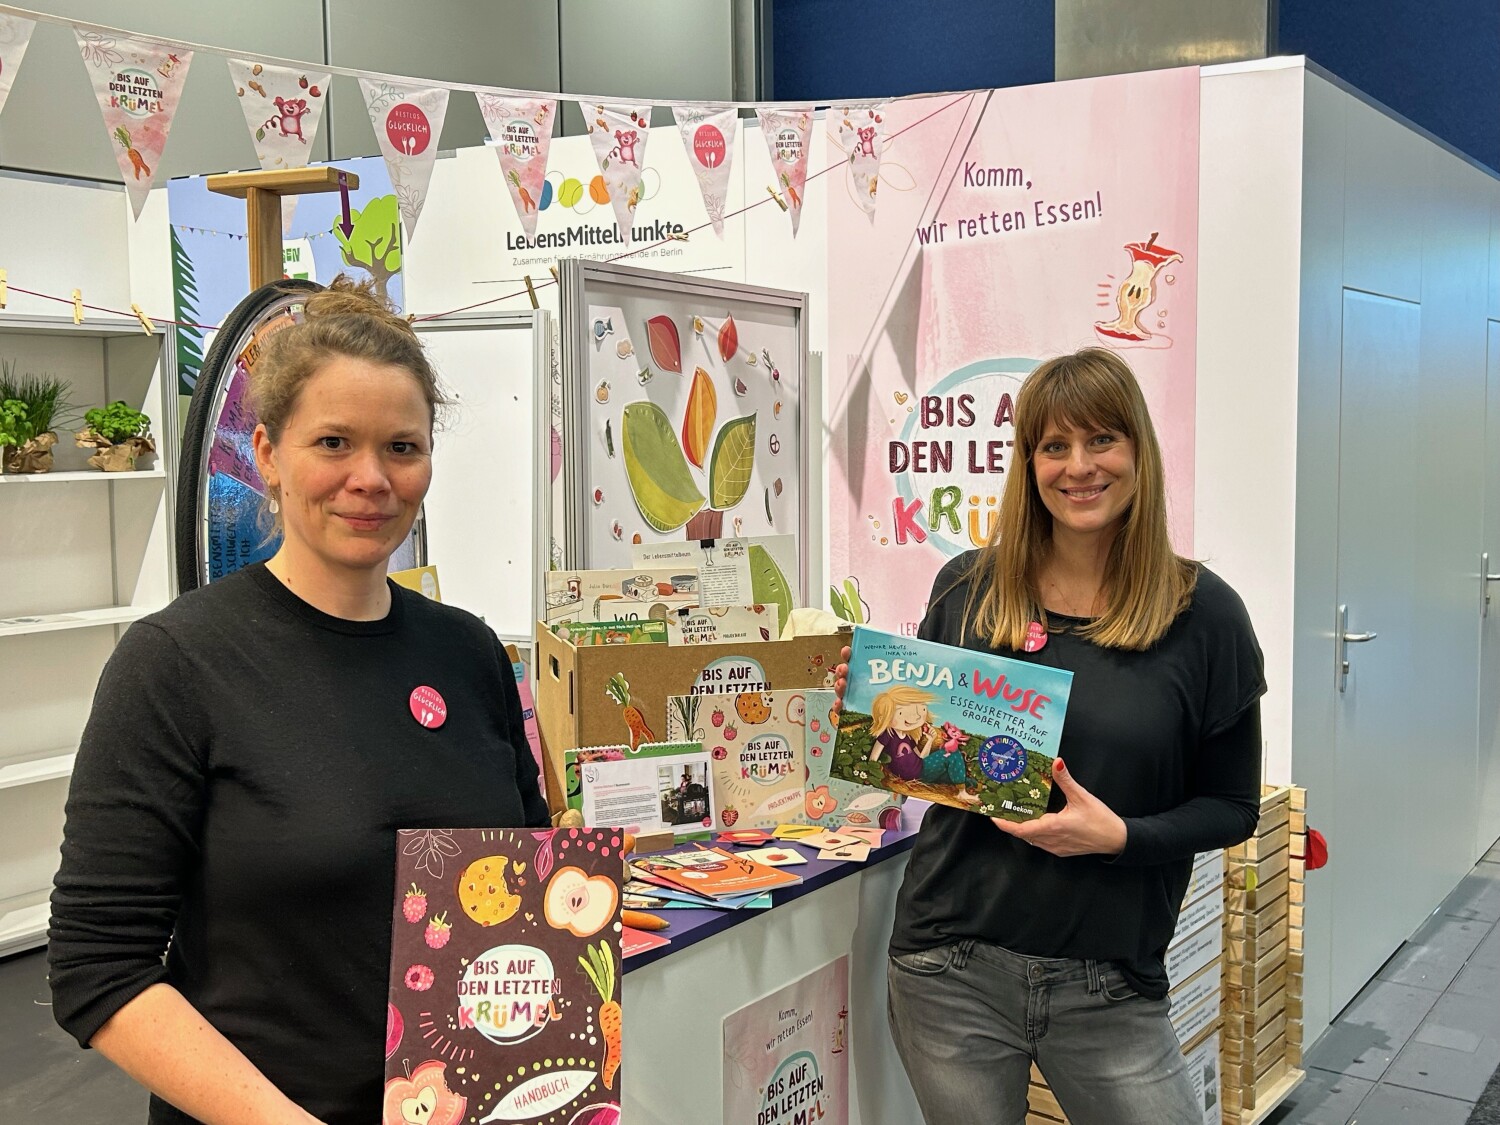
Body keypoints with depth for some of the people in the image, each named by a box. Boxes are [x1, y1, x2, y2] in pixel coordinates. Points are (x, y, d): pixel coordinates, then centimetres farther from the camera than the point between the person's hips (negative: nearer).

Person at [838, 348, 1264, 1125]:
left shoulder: (1201, 611, -5)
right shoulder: (966, 589, 1)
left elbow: (1232, 806, -1)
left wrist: (1120, 836, -17)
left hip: (1108, 990, -1)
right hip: (952, 967, 2)